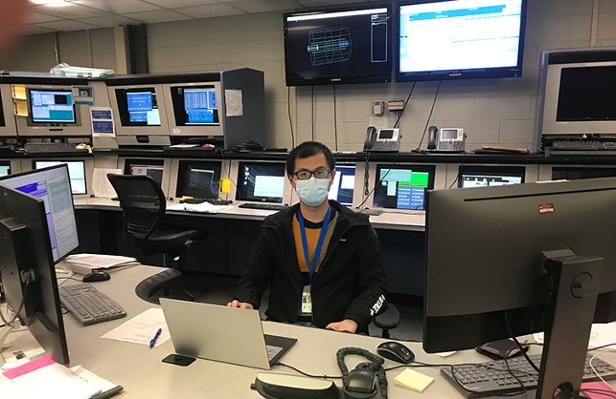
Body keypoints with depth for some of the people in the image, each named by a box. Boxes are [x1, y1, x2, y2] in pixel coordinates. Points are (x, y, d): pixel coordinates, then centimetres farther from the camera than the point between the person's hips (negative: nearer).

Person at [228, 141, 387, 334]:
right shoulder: (275, 227, 10)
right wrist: (245, 303, -10)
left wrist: (351, 321, -16)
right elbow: (252, 279, 13)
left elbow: (374, 285, 2)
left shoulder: (357, 228, 4)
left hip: (336, 330, -1)